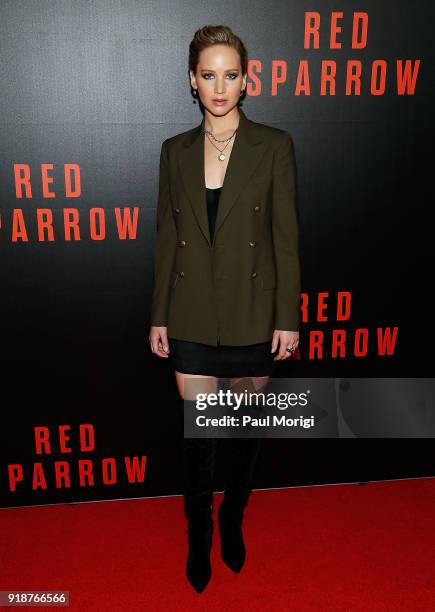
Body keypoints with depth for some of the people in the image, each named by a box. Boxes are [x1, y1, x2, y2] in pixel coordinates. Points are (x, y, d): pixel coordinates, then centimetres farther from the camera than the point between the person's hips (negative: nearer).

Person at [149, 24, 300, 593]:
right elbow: (167, 239, 6)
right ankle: (199, 537, 32)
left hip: (252, 316, -1)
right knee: (197, 435, 8)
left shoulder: (274, 146, -3)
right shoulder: (176, 151, 5)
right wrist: (159, 317, 5)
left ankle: (233, 523, 40)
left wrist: (288, 318, -7)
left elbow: (286, 238, -4)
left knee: (244, 430, 15)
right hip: (193, 319, 2)